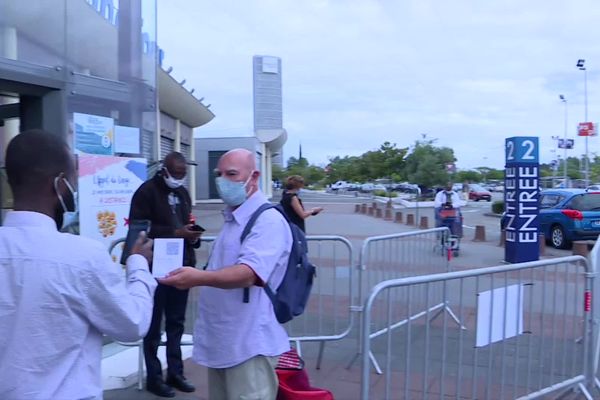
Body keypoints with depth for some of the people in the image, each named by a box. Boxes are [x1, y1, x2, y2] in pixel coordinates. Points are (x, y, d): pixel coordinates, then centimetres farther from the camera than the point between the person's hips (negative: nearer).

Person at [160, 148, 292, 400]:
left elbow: (248, 273, -32)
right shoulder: (231, 219, 15)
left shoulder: (268, 220, -16)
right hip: (221, 340, 9)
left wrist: (199, 278, -45)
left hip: (249, 344, -9)